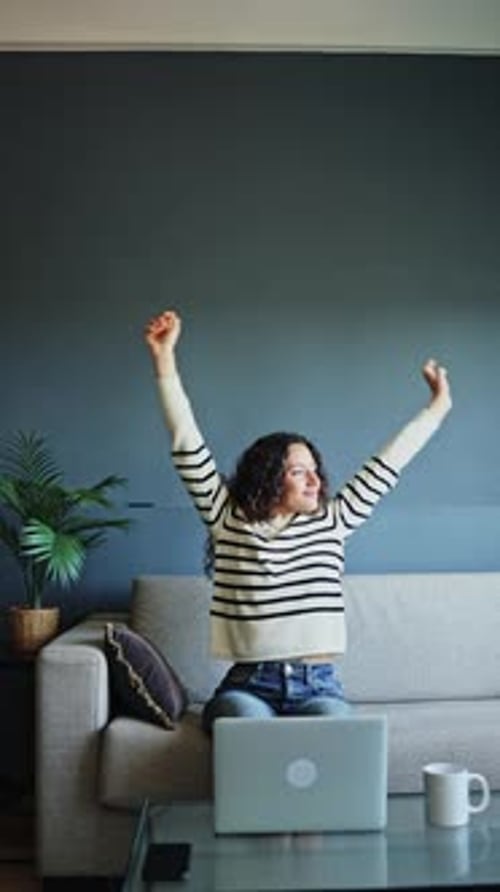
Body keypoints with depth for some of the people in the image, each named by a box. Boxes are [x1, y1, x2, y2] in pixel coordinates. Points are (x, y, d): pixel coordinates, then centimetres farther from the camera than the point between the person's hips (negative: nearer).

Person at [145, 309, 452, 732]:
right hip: (248, 685, -2)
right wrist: (165, 360, -1)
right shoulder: (230, 520, 6)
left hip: (318, 686, 2)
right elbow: (187, 444, 3)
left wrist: (439, 405, 24)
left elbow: (389, 463, 18)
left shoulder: (332, 521, 12)